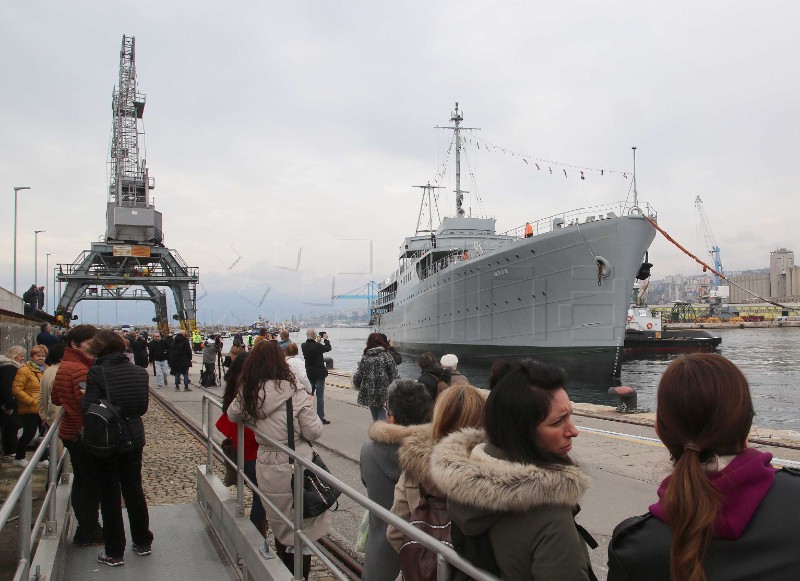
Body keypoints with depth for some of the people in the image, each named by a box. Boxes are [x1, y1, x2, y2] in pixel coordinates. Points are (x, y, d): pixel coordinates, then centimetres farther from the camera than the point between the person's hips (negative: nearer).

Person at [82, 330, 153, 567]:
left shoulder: (97, 372, -16)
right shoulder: (140, 372, -2)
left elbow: (88, 407, -18)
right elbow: (143, 407, 3)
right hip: (134, 438, 4)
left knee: (110, 495, 7)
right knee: (134, 489, 18)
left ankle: (115, 552, 15)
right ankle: (143, 542, 28)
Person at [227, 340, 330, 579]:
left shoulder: (248, 394, -3)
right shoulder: (293, 392, -17)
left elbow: (232, 415, 17)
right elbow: (314, 432, -13)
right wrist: (308, 410, 4)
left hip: (267, 469, 5)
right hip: (296, 468, -5)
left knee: (281, 527, 23)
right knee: (302, 530, 10)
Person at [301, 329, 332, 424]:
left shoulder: (304, 346, -5)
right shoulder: (317, 346, -21)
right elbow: (328, 348, -5)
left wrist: (318, 341, 22)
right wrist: (325, 339, 9)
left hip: (309, 373, 6)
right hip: (319, 373, -6)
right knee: (320, 396, 0)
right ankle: (321, 417, 2)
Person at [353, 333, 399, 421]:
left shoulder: (365, 357, 1)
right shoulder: (387, 356, -6)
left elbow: (359, 375, 1)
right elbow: (394, 376, -9)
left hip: (369, 394, 3)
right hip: (384, 393, -3)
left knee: (375, 419, 17)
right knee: (382, 418, -1)